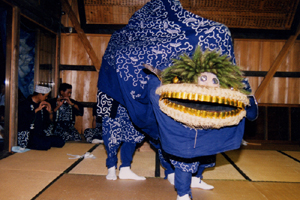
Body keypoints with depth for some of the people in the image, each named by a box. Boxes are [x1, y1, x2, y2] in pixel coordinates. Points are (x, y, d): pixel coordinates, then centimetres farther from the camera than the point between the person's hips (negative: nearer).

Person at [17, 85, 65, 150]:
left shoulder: (42, 105, 14)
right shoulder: (24, 104, -5)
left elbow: (50, 121, 17)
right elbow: (22, 120, -22)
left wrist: (50, 112, -3)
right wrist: (37, 110, -19)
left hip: (41, 134, 6)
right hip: (27, 137, -6)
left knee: (61, 142, -14)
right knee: (46, 145, -31)